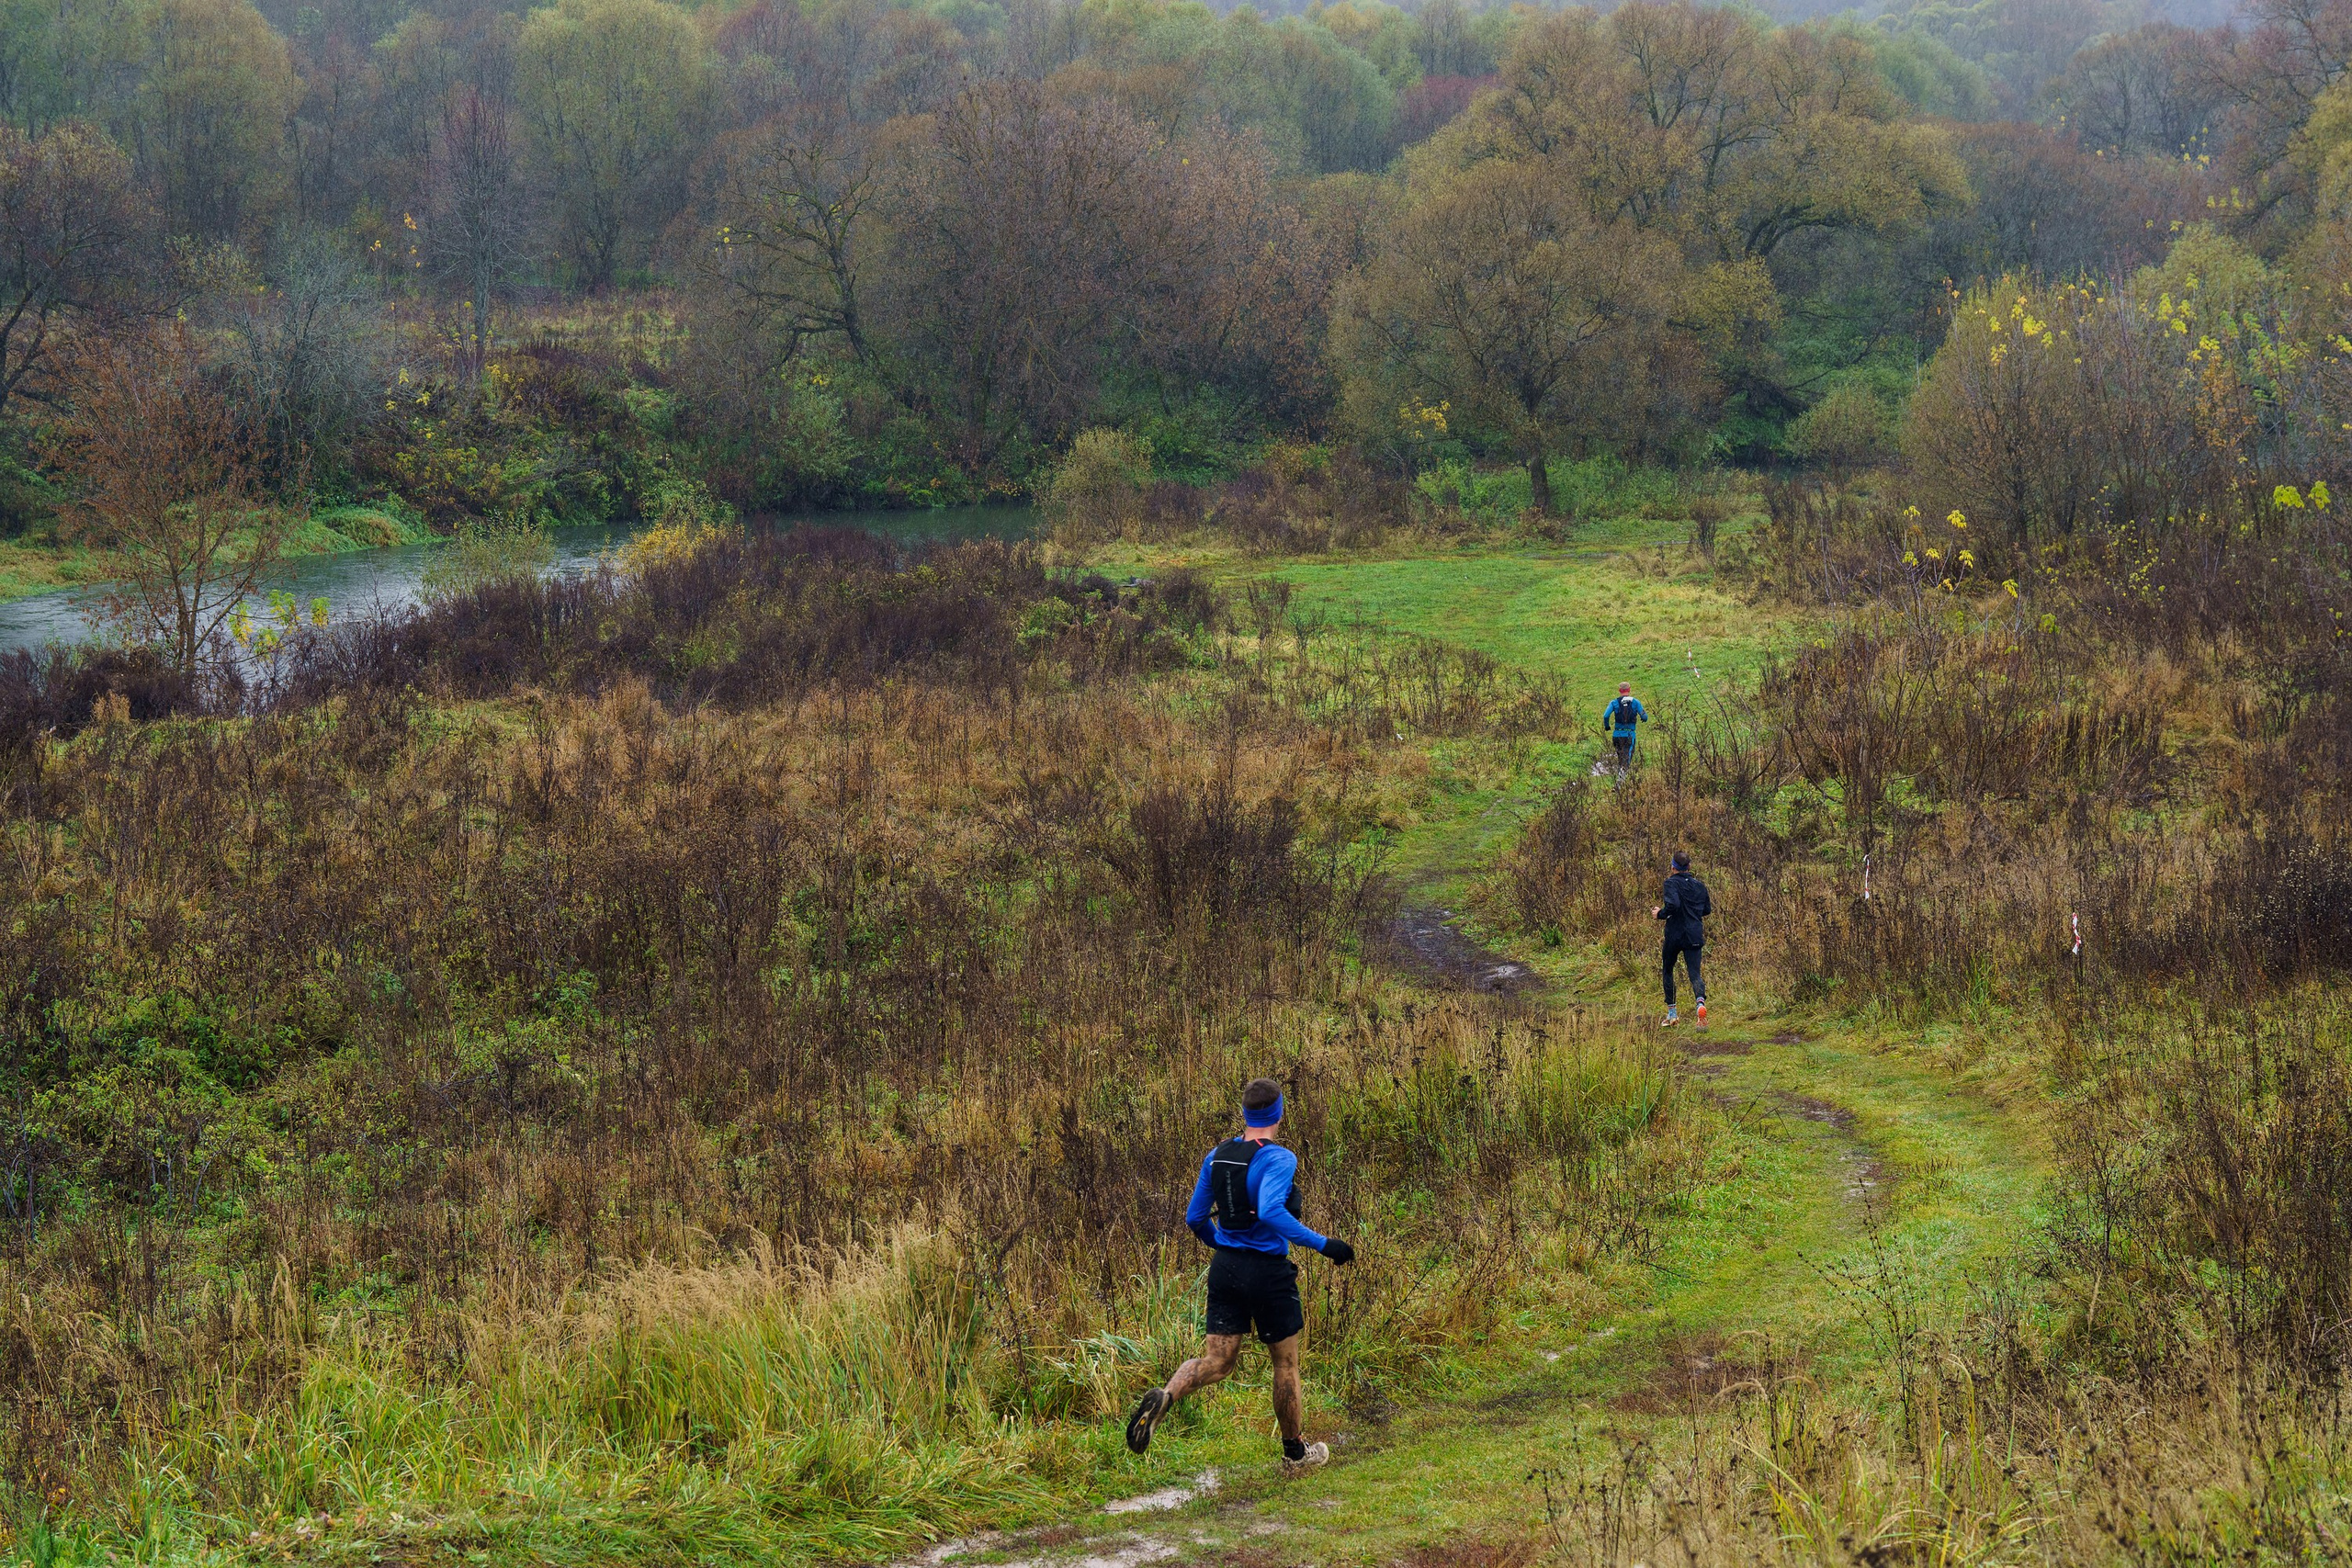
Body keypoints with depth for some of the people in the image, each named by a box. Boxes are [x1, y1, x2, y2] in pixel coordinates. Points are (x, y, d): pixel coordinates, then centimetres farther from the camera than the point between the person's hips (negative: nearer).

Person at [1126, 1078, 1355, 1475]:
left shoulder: (1217, 1156, 4)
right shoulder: (1279, 1159, -15)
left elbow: (1195, 1218, 10)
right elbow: (1270, 1212, -31)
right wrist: (1321, 1244, -26)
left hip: (1226, 1267, 5)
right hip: (1269, 1271, -5)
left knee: (1217, 1362, 6)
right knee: (1286, 1363, 13)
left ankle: (1164, 1396, -23)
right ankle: (1295, 1453, 26)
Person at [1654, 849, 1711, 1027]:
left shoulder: (1671, 883, -9)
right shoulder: (1699, 885, 8)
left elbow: (1673, 904, -25)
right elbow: (1707, 909, 16)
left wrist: (1660, 914, -7)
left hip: (1675, 934, -3)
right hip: (1695, 936, 3)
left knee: (1668, 971, 17)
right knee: (1695, 972, -2)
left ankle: (1671, 1013, 18)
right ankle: (1701, 1001, -33)